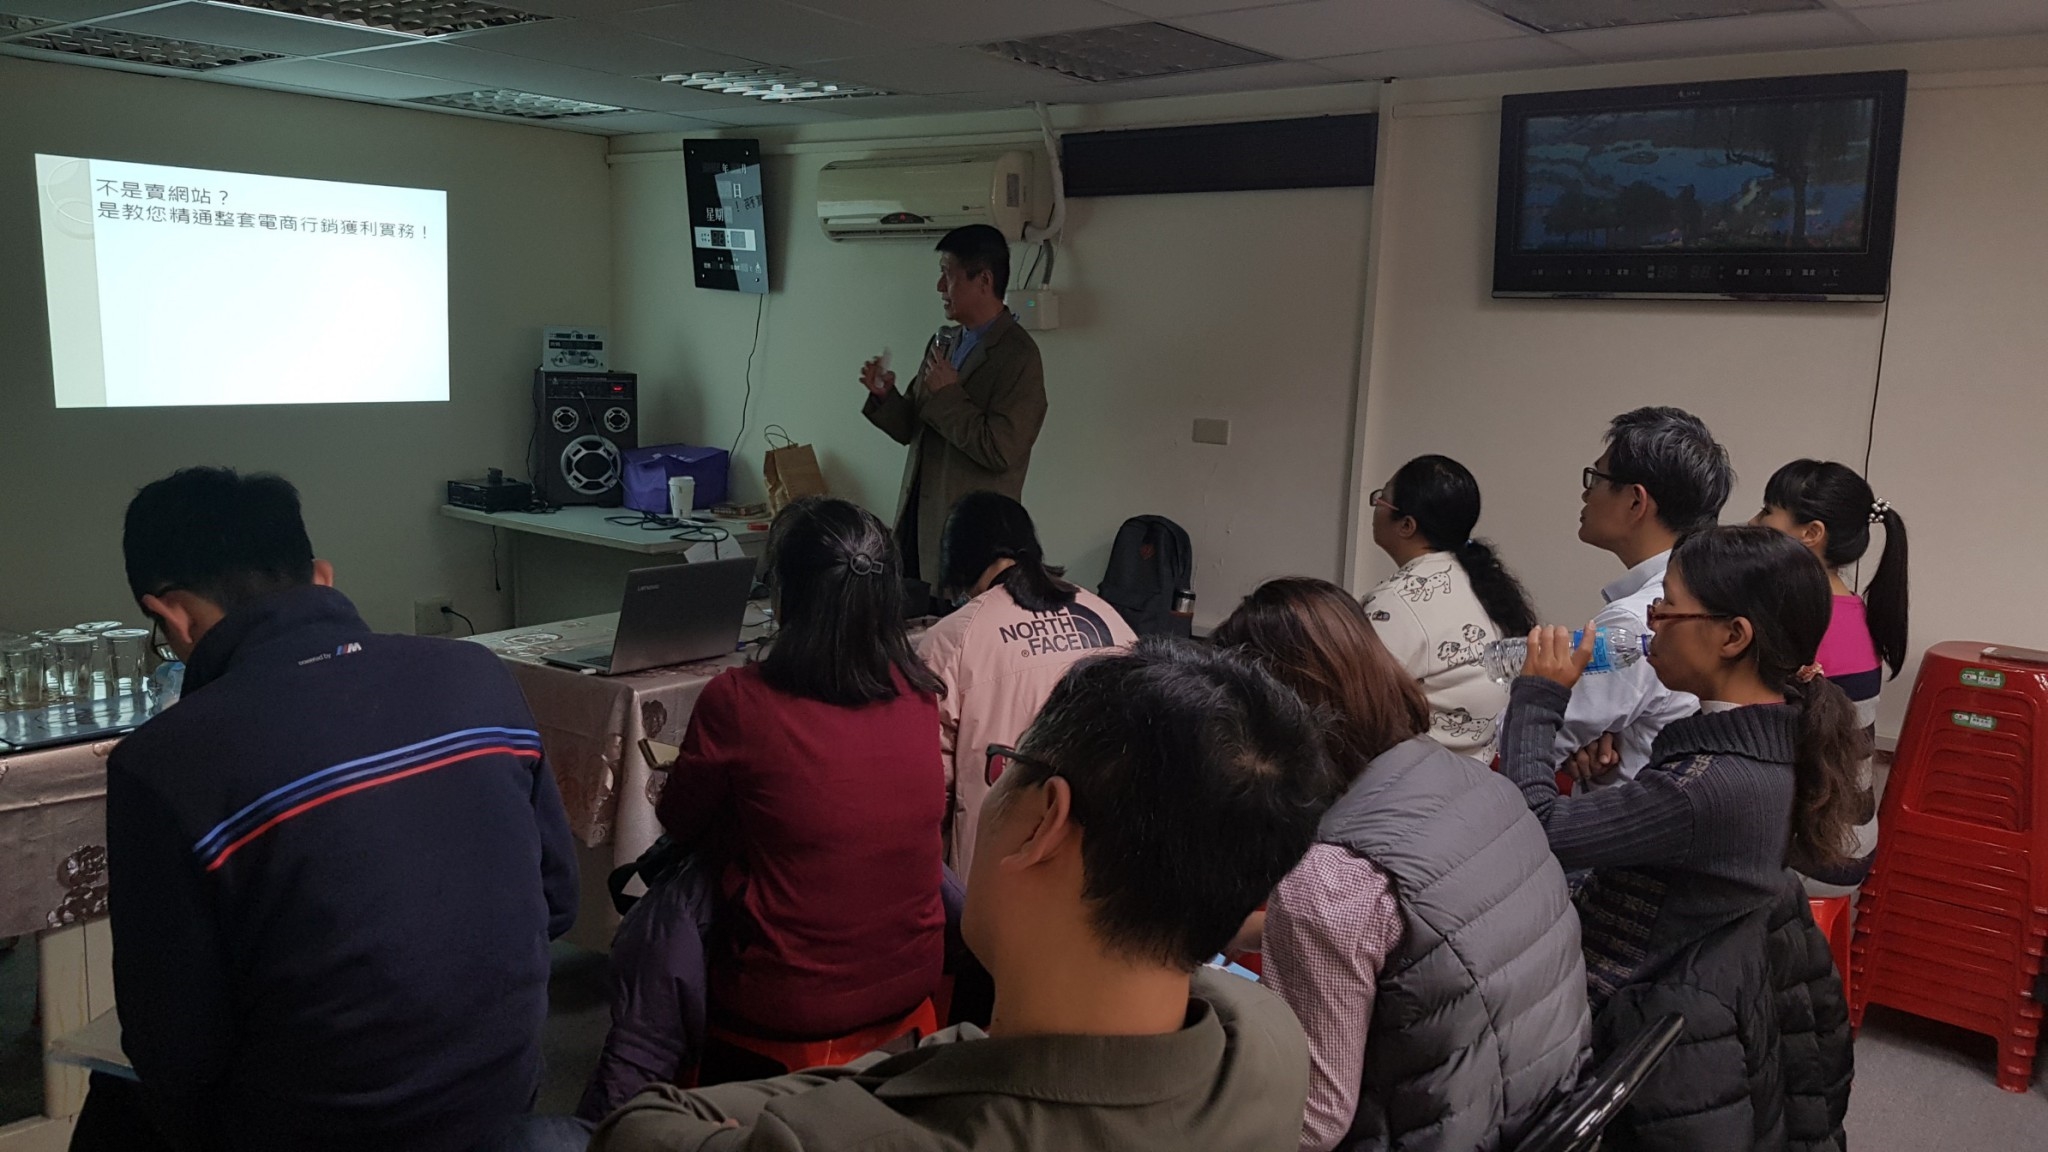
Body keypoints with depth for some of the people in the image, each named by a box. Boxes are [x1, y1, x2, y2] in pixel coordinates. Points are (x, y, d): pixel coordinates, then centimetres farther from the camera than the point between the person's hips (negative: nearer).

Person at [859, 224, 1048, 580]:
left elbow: (1000, 451, -20)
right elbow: (912, 430, 15)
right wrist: (885, 395, -3)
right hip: (918, 519, 7)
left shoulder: (1017, 355, -13)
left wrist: (948, 394, -15)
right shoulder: (944, 342, 12)